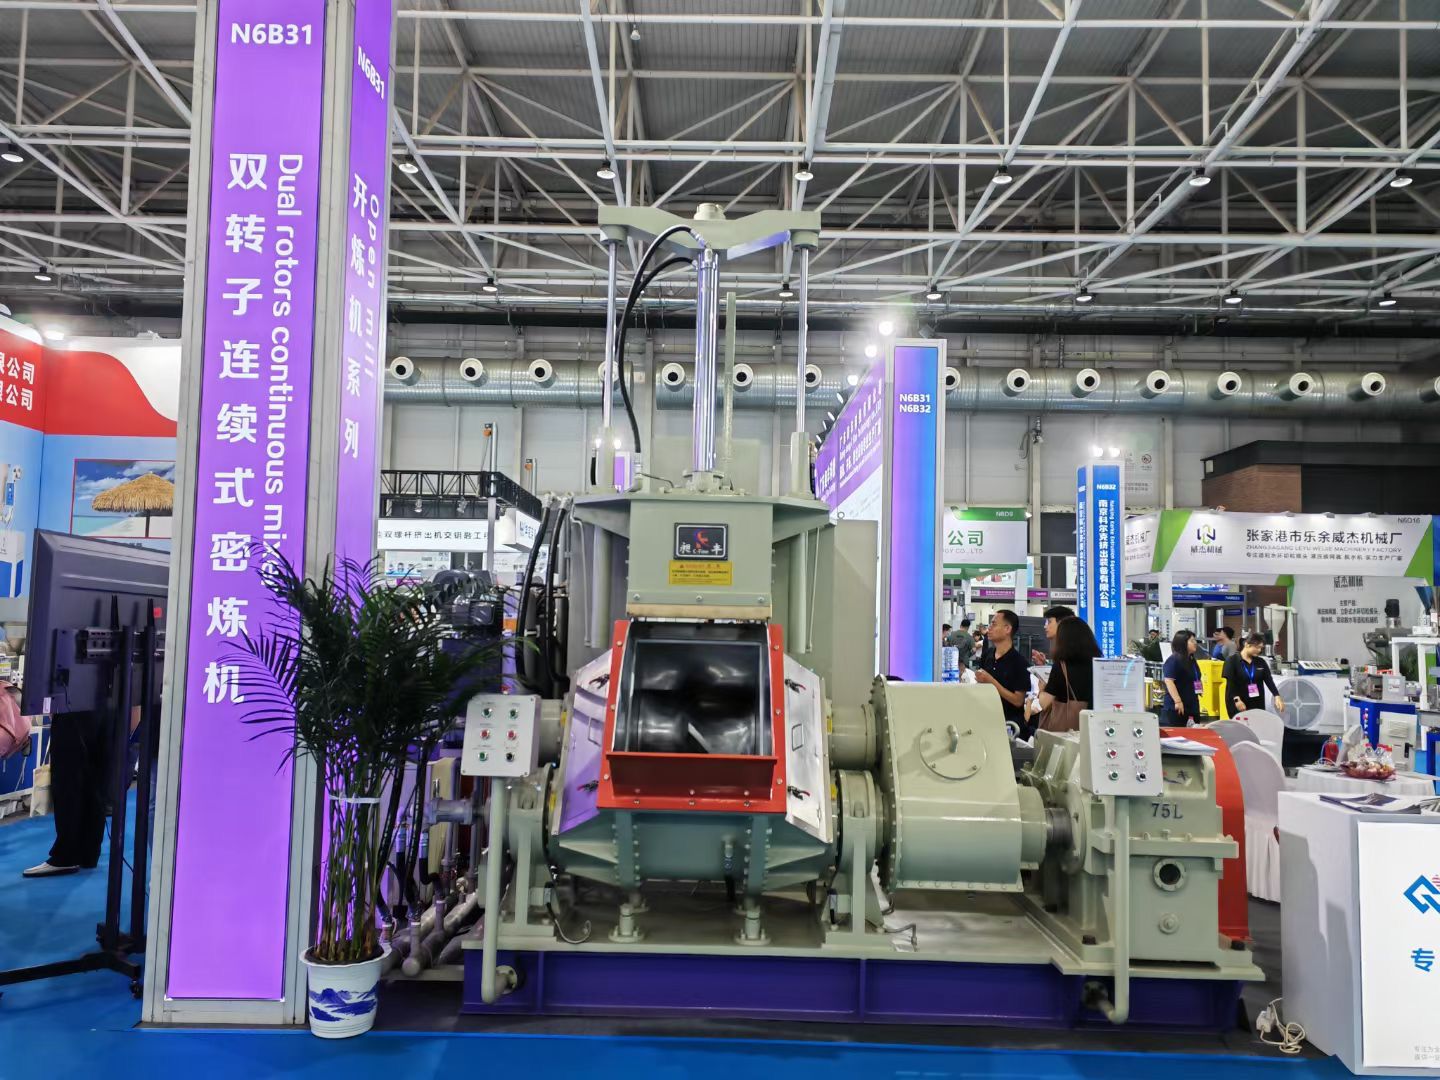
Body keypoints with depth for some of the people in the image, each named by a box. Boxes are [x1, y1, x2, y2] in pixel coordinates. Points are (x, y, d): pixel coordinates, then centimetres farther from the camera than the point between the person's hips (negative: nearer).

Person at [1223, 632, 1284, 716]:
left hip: (1257, 704, 4)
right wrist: (1236, 699, -26)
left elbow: (1269, 680, 0)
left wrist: (1277, 696, -16)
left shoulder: (1261, 662, 9)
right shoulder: (1232, 661, -5)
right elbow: (1230, 683, -13)